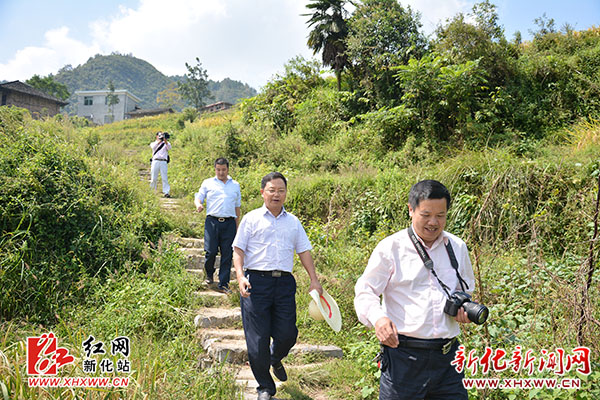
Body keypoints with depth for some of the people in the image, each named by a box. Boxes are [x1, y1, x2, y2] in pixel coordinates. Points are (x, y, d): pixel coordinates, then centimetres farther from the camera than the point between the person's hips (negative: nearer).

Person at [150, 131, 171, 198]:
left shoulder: (165, 143, 17)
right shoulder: (153, 143, 16)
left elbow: (169, 147, -7)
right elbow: (154, 146, -9)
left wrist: (165, 140, -21)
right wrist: (160, 140, -22)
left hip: (163, 162, 0)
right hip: (155, 161, 0)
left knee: (164, 178, -7)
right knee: (154, 178, 2)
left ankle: (166, 192, -10)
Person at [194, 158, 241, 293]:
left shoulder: (235, 185, 18)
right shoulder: (208, 183, 12)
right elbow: (198, 197, 10)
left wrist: (237, 226, 18)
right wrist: (198, 205, -14)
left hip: (229, 223, 2)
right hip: (212, 221, -2)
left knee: (227, 254, -1)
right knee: (210, 251, -5)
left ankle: (223, 284, 7)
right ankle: (209, 275, 25)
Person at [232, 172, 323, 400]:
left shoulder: (293, 222, 17)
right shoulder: (251, 219, 7)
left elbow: (304, 251, 17)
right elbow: (238, 250, 4)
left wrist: (314, 280, 8)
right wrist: (240, 277, -10)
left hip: (284, 283, 3)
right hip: (256, 281, -2)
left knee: (287, 334, 0)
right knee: (258, 337, -1)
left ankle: (275, 359, 37)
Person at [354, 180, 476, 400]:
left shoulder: (457, 247, 10)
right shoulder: (390, 247, -4)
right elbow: (365, 291, -2)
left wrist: (466, 308, 2)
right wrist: (378, 318, -22)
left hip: (447, 356, 4)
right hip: (403, 357, -4)